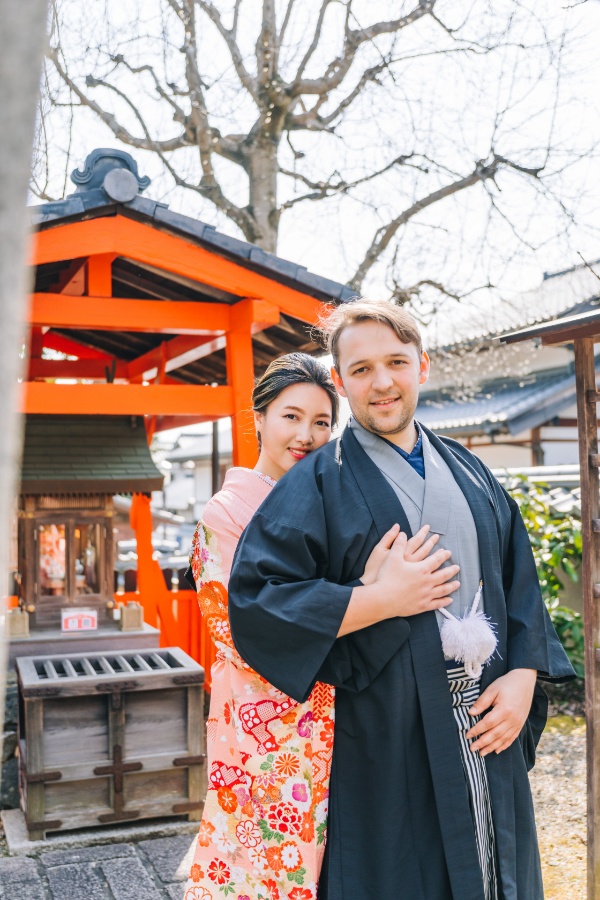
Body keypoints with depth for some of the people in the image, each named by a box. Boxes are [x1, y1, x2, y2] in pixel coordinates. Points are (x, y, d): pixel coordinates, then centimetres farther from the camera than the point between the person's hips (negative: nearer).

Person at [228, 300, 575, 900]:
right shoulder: (319, 483, -4)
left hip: (490, 729, 5)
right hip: (386, 745, -4)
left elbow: (520, 579, 11)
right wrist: (382, 600, -17)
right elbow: (252, 598, -15)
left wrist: (523, 676, -4)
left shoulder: (468, 473, 11)